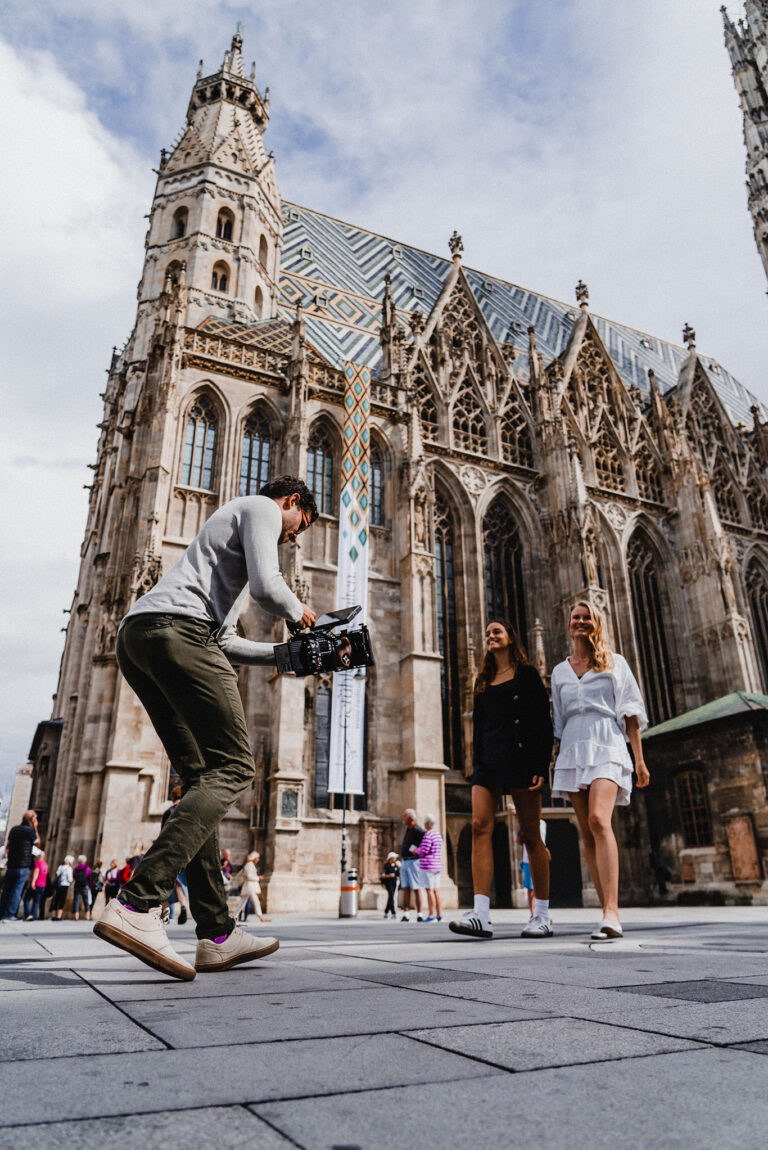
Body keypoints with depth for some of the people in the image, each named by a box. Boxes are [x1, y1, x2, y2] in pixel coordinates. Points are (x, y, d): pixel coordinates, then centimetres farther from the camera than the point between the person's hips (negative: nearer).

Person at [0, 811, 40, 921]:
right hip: (23, 867, -5)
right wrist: (35, 829, 8)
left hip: (11, 865, 6)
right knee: (16, 891, -2)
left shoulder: (14, 829, 8)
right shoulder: (30, 831, -10)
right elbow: (37, 843, 8)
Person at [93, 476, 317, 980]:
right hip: (176, 629, -10)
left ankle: (217, 934, 2)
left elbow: (223, 641, 33)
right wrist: (298, 612, 11)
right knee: (233, 768, -13)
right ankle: (137, 905, -24)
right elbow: (266, 585, -9)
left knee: (203, 778, 5)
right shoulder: (263, 508, 11)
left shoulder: (232, 520, 38)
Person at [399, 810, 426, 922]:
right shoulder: (408, 829, 15)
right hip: (404, 863, 8)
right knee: (405, 889, 4)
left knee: (416, 889, -4)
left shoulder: (418, 830, -12)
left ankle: (419, 915, 1)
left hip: (414, 862, -8)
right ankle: (405, 915, 5)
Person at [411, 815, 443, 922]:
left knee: (429, 890, -6)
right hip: (437, 866, 9)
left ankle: (431, 915, -7)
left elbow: (423, 851, -18)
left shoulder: (428, 835, -14)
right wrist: (418, 851, 18)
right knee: (436, 891, 9)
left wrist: (415, 850, 2)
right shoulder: (438, 834, 15)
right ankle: (439, 915, 10)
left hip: (428, 865, -9)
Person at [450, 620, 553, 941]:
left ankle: (543, 915, 9)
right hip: (488, 758, 5)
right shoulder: (483, 681, 21)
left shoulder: (526, 674, 5)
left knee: (530, 834, -1)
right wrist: (477, 762, 11)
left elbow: (543, 721, -2)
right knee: (480, 825, -12)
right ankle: (481, 914, -17)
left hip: (520, 757, -5)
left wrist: (540, 765, -12)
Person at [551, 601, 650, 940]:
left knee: (599, 820, -24)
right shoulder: (560, 671, 18)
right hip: (573, 752, 4)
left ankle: (612, 912, -28)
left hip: (606, 748, -4)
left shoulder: (615, 663, 11)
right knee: (587, 833, 1)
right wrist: (548, 764, 14)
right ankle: (608, 912, 7)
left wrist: (639, 759, 0)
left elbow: (631, 713, 7)